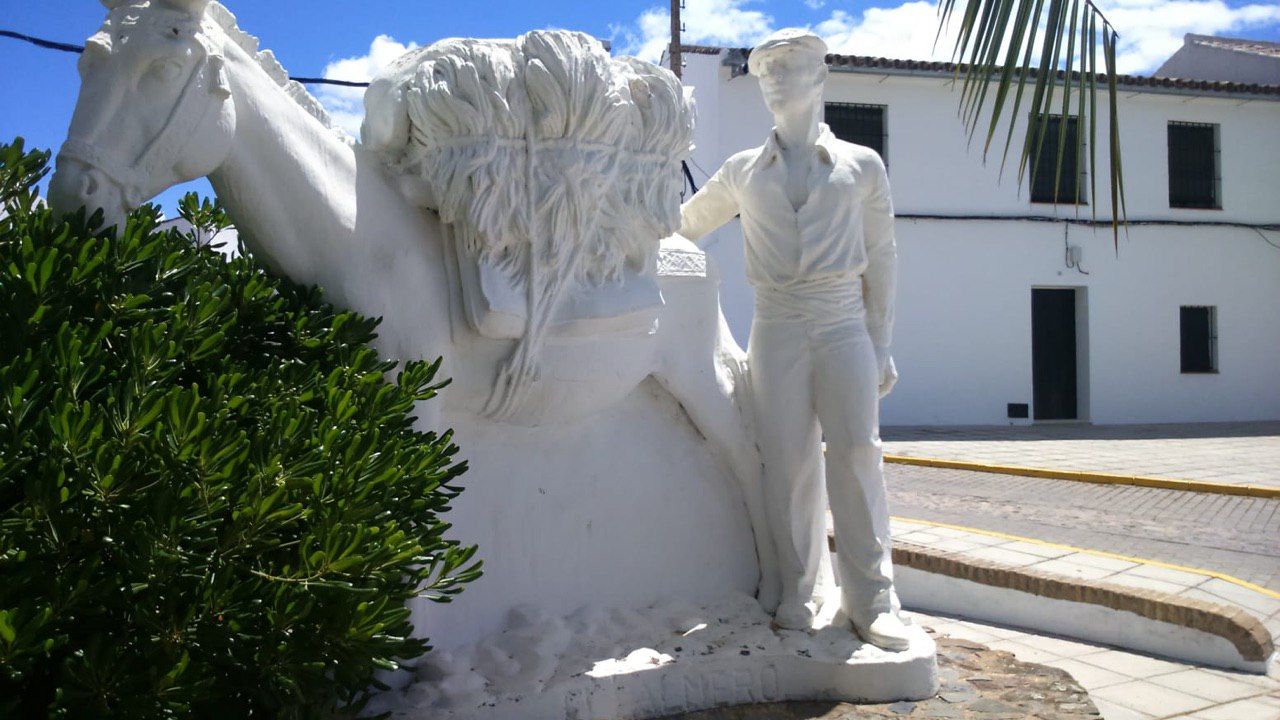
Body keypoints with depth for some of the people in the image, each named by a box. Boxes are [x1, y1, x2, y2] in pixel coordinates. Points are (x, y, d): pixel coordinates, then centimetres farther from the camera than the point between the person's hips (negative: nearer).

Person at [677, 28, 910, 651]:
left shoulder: (861, 165, 11)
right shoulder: (743, 172, 14)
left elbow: (880, 257, 11)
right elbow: (685, 223, 28)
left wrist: (881, 344, 6)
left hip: (844, 326, -1)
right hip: (776, 330, 1)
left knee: (856, 453, -10)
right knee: (787, 463, -5)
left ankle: (870, 599, -3)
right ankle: (795, 598, 4)